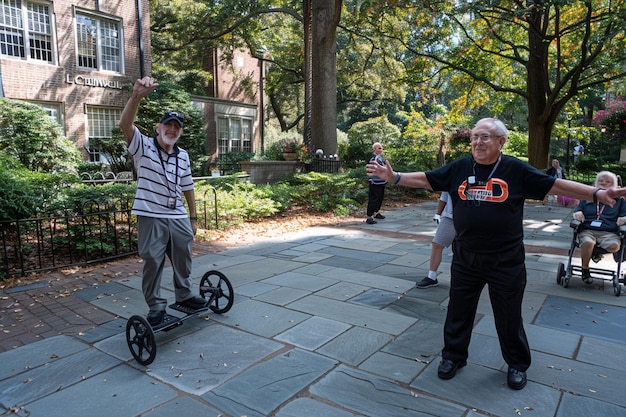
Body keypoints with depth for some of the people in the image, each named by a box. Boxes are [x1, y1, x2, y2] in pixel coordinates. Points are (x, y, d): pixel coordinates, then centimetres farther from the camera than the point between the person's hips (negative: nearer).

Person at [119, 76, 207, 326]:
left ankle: (184, 296, 35)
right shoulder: (143, 147, -4)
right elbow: (125, 125, -24)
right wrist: (137, 96, -40)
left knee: (183, 260, 16)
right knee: (153, 264, 5)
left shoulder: (183, 156, 9)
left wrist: (193, 218, 13)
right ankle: (156, 306, 20)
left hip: (179, 219, 5)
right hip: (151, 218, -5)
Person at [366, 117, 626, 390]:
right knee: (458, 310, 15)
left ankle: (517, 364, 38)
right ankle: (453, 356, 35)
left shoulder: (516, 170, -7)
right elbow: (424, 179, 0)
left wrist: (598, 193, -14)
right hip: (465, 257, 2)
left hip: (506, 260, -2)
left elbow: (556, 185, -5)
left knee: (509, 315, 14)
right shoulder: (459, 168, -1)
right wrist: (393, 176, -10)